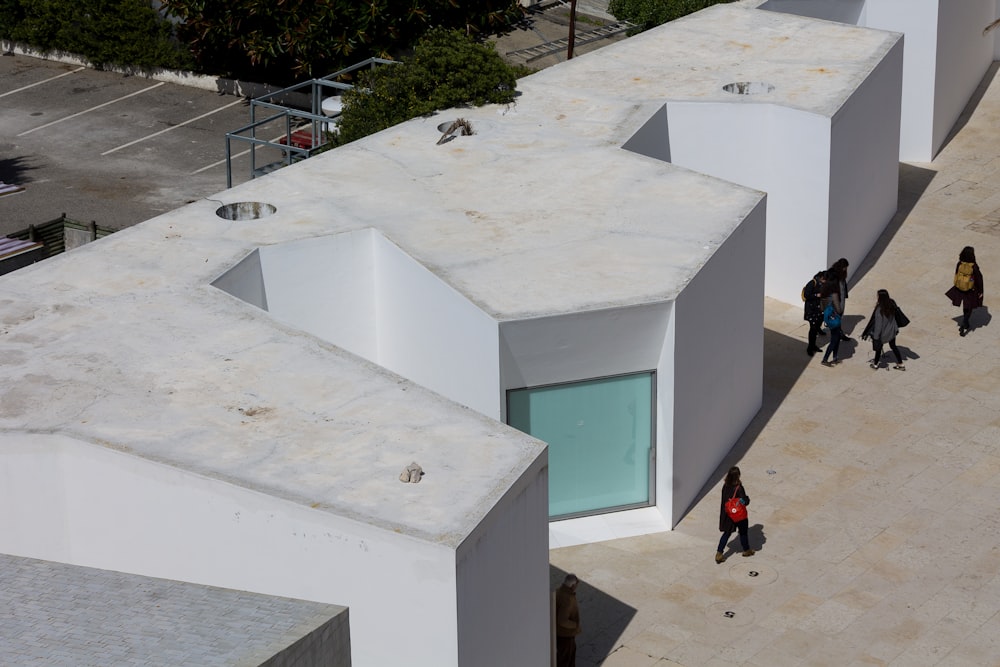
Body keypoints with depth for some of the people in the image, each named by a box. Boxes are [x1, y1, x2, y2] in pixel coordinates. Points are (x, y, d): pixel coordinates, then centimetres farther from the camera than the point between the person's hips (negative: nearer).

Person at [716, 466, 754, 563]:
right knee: (743, 532, 19)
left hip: (726, 514, 5)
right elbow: (745, 501, -22)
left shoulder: (725, 486, -8)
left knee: (727, 533, 16)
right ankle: (746, 550, 39)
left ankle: (719, 553, 10)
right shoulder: (739, 488, -26)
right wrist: (747, 498, 0)